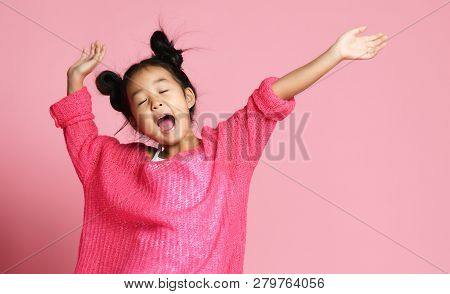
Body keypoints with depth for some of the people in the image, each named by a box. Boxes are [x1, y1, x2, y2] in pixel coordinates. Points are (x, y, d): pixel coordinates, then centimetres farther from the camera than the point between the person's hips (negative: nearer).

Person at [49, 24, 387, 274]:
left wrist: (337, 53, 1)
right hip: (136, 276, 2)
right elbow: (80, 135, 25)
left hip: (206, 275, -1)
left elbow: (269, 98, 0)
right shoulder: (123, 162, 11)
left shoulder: (222, 146, 4)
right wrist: (76, 78, 20)